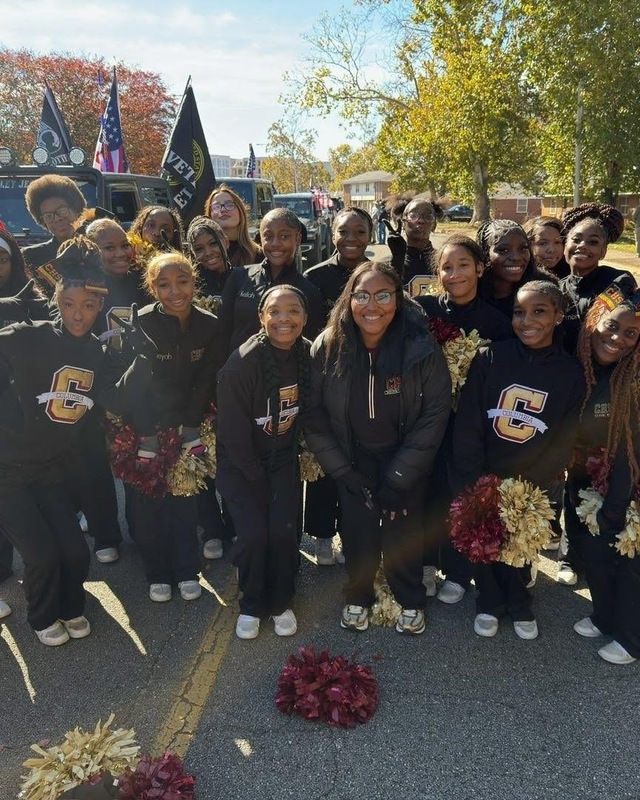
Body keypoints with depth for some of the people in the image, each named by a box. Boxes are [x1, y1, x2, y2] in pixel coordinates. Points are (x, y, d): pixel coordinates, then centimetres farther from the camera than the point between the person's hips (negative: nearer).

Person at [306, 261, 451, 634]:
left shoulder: (422, 348, -20)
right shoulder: (327, 348, -16)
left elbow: (435, 414, -15)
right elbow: (314, 415, -8)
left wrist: (398, 477, -15)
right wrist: (343, 471, -10)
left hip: (405, 460, -1)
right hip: (353, 461, 1)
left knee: (402, 533, 5)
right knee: (357, 531, 8)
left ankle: (411, 601, 33)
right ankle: (358, 597, 36)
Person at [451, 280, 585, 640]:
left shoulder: (572, 373, -5)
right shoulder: (490, 358, -10)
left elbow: (563, 443, -4)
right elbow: (467, 426, -11)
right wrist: (474, 486, -16)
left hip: (533, 487, 1)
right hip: (481, 481, 0)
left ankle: (519, 604, 43)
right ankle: (491, 602, 39)